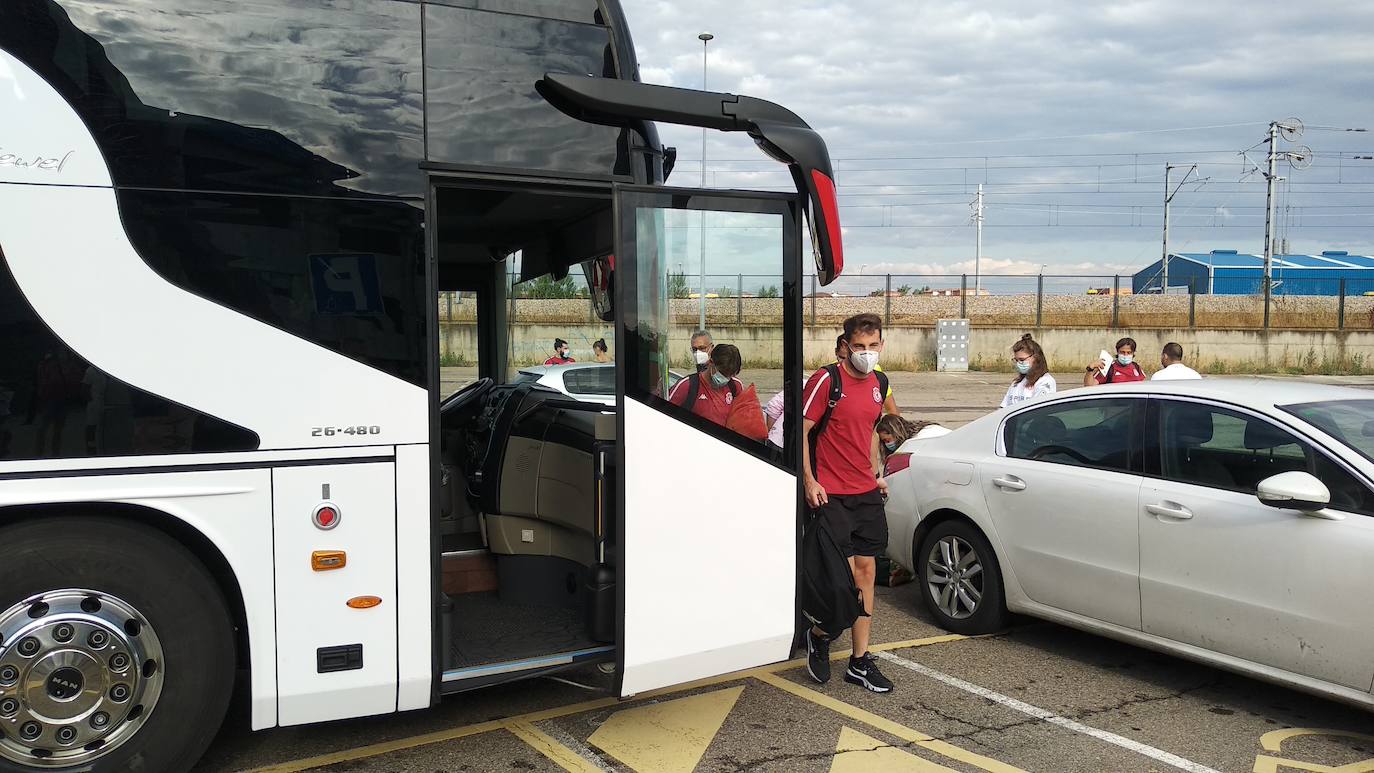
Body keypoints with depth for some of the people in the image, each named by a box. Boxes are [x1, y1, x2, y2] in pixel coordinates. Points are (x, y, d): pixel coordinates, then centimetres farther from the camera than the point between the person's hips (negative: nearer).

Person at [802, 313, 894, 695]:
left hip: (867, 494, 7)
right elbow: (801, 430, -11)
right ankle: (819, 636, 19)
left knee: (866, 570, 8)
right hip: (831, 495, -7)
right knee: (845, 574, -10)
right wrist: (809, 481, -16)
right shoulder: (826, 380, -11)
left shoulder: (876, 384, 11)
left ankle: (860, 661, 17)